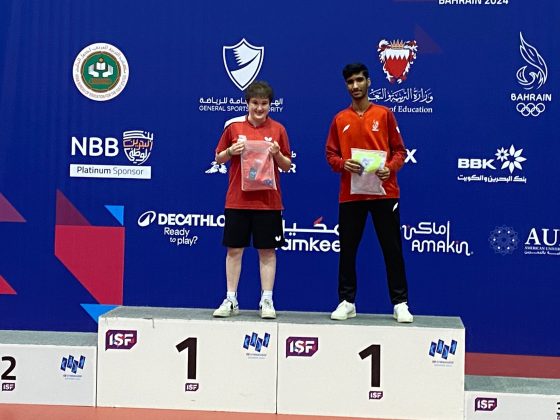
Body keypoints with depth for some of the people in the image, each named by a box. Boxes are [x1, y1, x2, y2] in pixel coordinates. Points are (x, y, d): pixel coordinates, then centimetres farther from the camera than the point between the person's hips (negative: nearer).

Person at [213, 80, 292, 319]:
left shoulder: (278, 130, 2)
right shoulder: (233, 126, 2)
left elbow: (287, 166, 6)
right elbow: (218, 159, 8)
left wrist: (277, 154, -13)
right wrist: (231, 151, -12)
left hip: (268, 201, 0)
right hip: (237, 200, 0)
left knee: (267, 251, 3)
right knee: (234, 250, 4)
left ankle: (267, 301, 12)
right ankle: (231, 301, 14)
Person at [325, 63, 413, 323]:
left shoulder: (384, 114, 4)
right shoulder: (340, 119, 8)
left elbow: (400, 150, 5)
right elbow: (331, 155, 9)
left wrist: (390, 168, -15)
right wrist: (343, 164, -13)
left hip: (384, 192, -2)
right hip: (350, 194, 2)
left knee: (392, 249, 0)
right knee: (347, 250, 5)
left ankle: (400, 304, 7)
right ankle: (347, 302, 15)